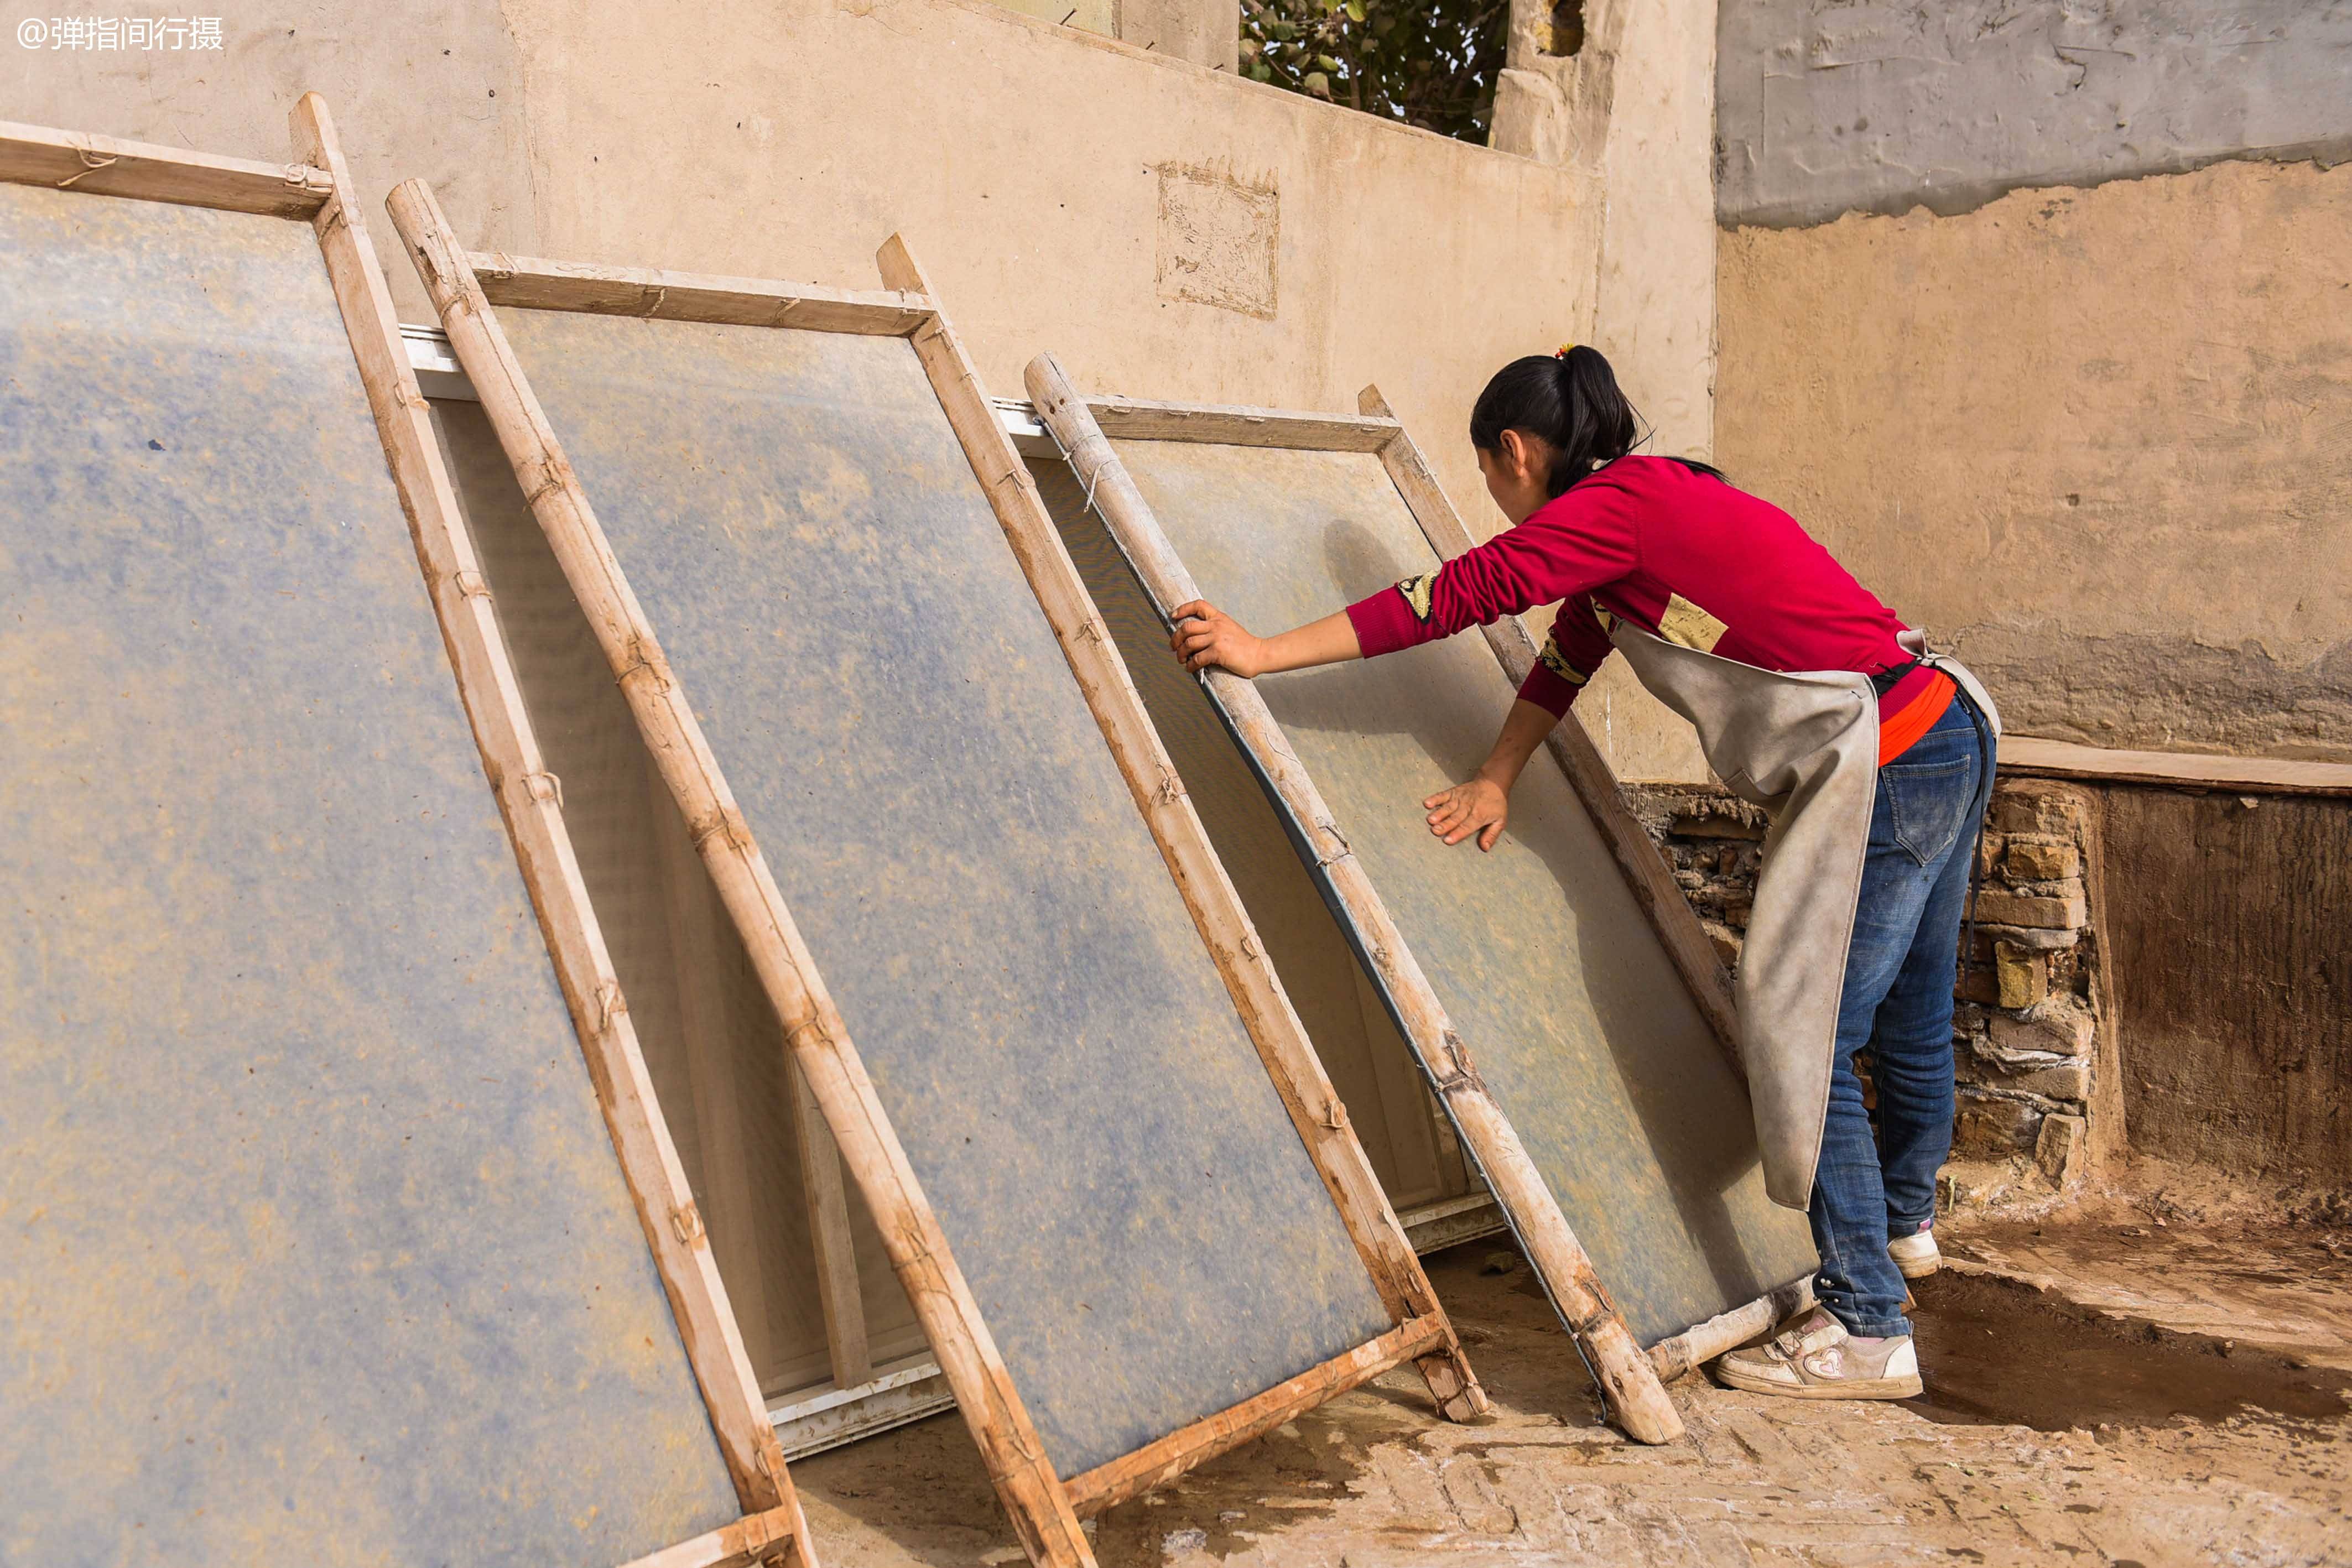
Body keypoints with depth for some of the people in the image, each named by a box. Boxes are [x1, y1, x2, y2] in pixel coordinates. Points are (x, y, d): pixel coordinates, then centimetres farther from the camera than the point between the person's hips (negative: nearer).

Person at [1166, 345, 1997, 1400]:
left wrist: (1263, 655, -16)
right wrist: (1497, 779, 10)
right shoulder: (1649, 501, 15)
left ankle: (1868, 1329, 3)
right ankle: (1904, 1222, 47)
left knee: (1804, 1036, -6)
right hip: (1942, 733, 10)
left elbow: (1461, 593, -18)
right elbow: (1572, 648, 18)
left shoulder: (1615, 505, -15)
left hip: (1890, 767, -10)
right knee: (1904, 1018, 25)